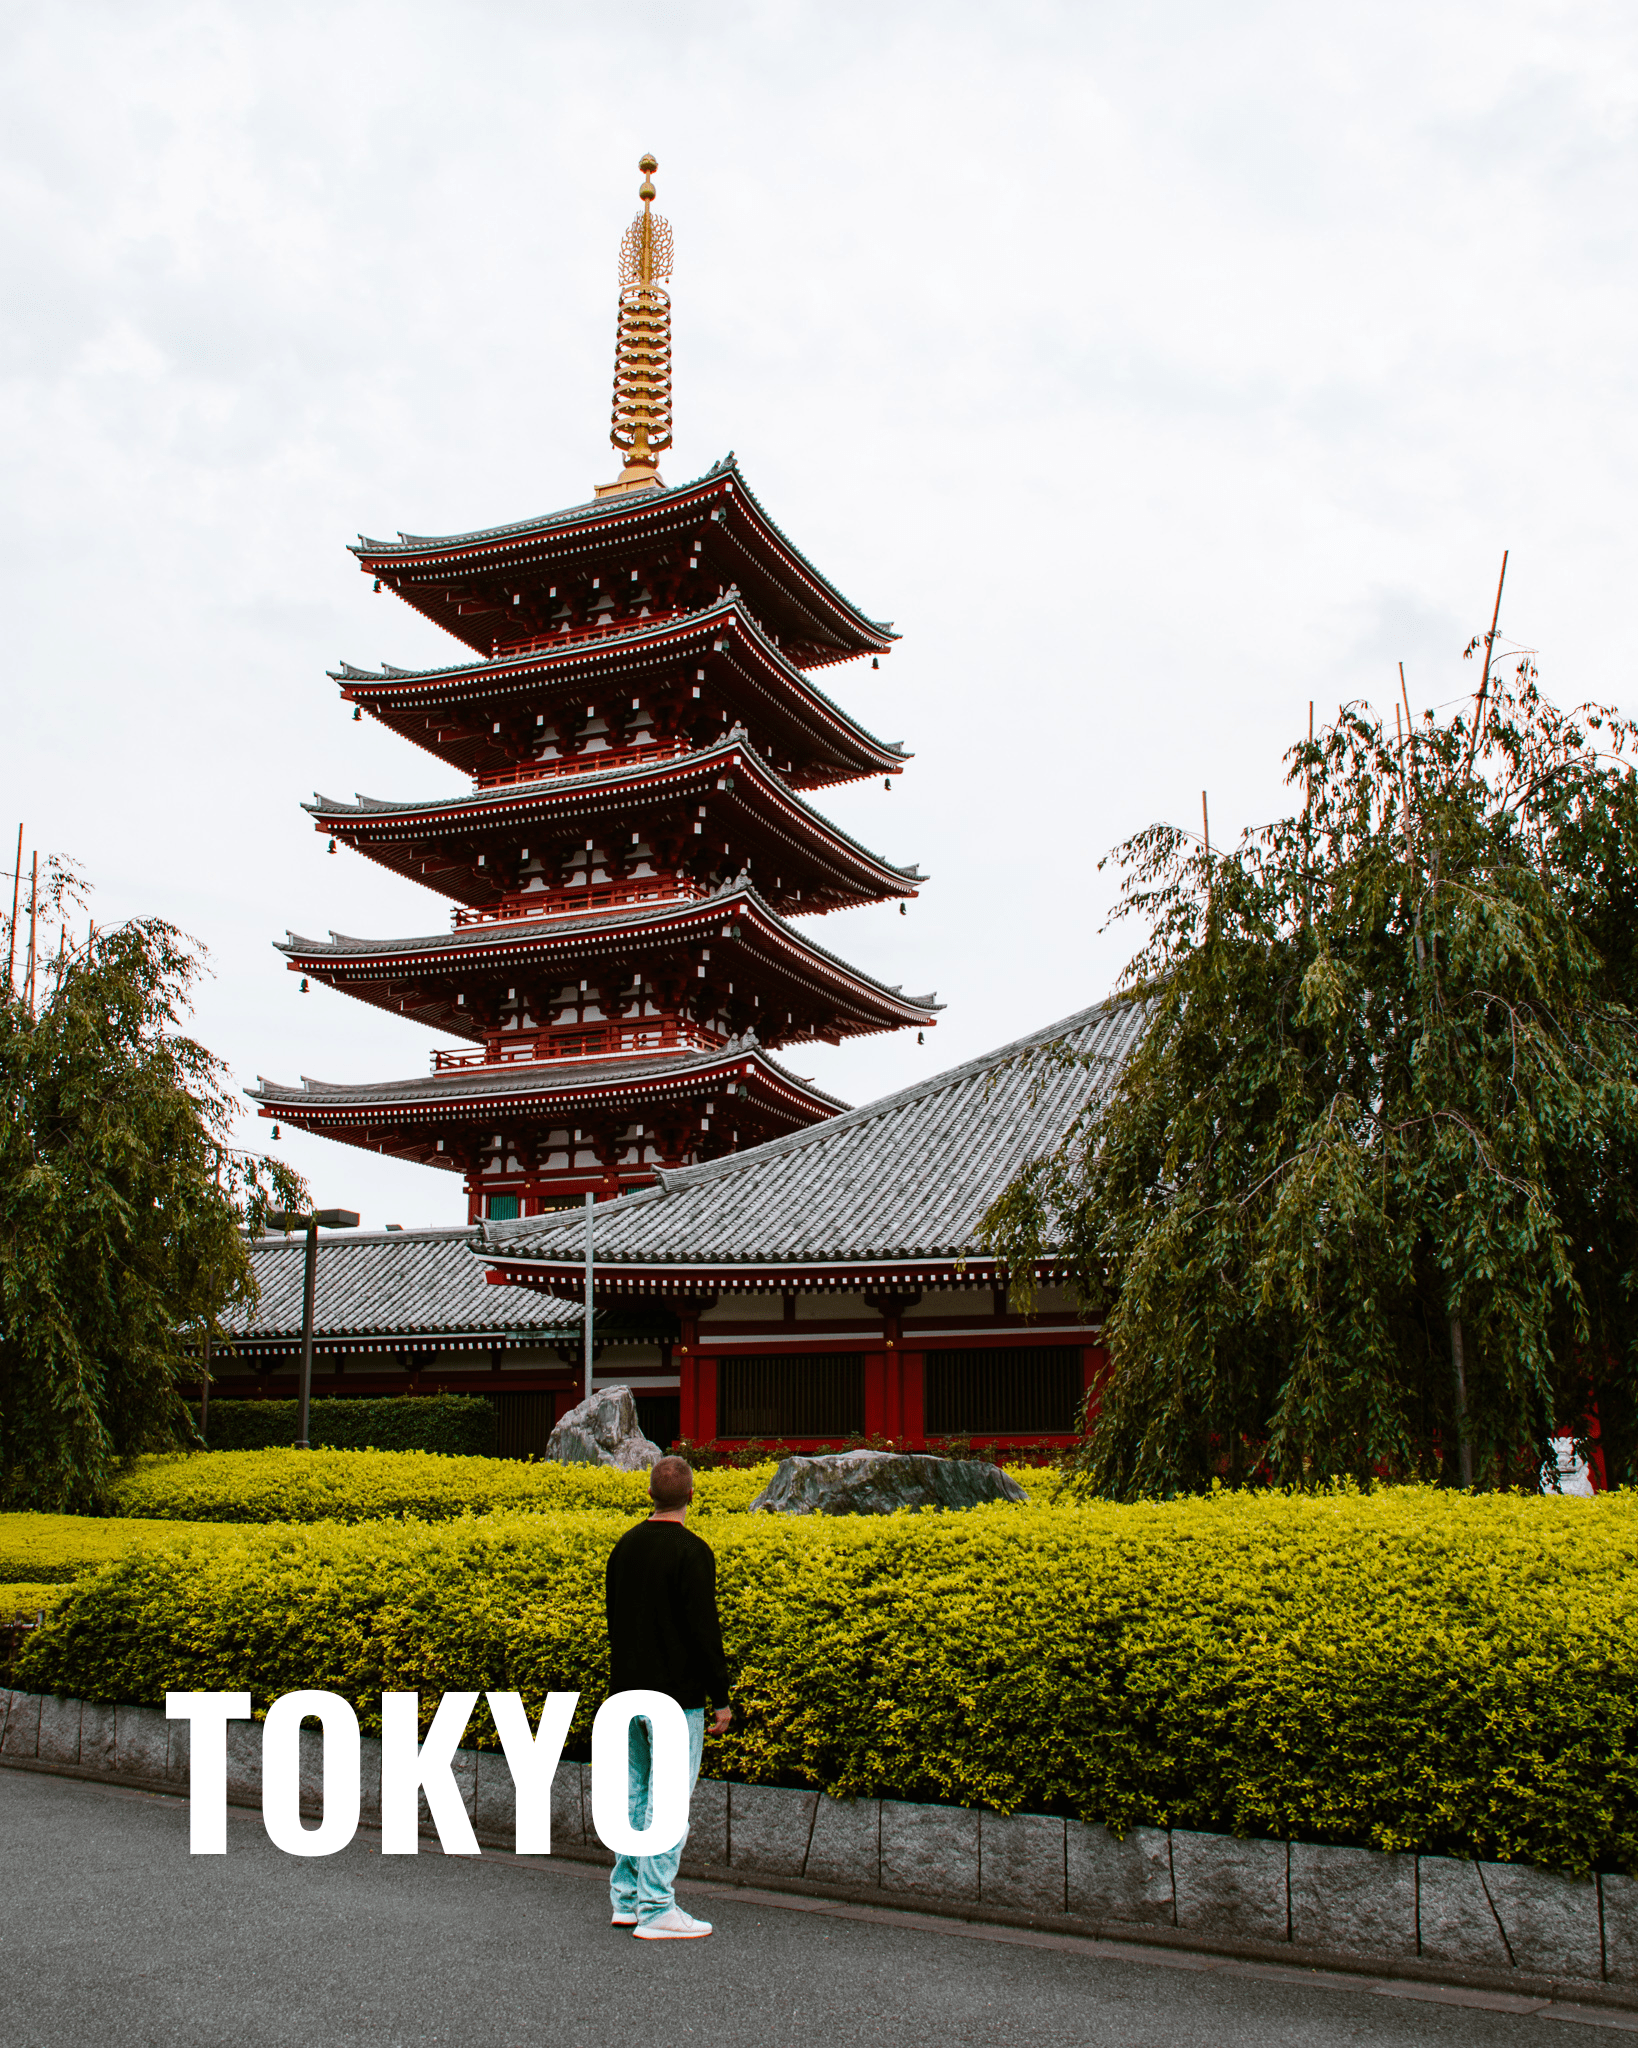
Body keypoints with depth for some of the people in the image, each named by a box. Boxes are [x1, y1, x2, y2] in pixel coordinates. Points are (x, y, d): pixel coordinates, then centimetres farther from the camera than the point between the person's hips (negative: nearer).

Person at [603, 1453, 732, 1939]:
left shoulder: (625, 1546, 8)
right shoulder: (691, 1552, -16)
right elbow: (704, 1630, -17)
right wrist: (721, 1699, -10)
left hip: (628, 1691, 8)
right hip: (675, 1697, -7)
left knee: (634, 1793, 15)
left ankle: (626, 1899, 21)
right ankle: (656, 1910, 0)